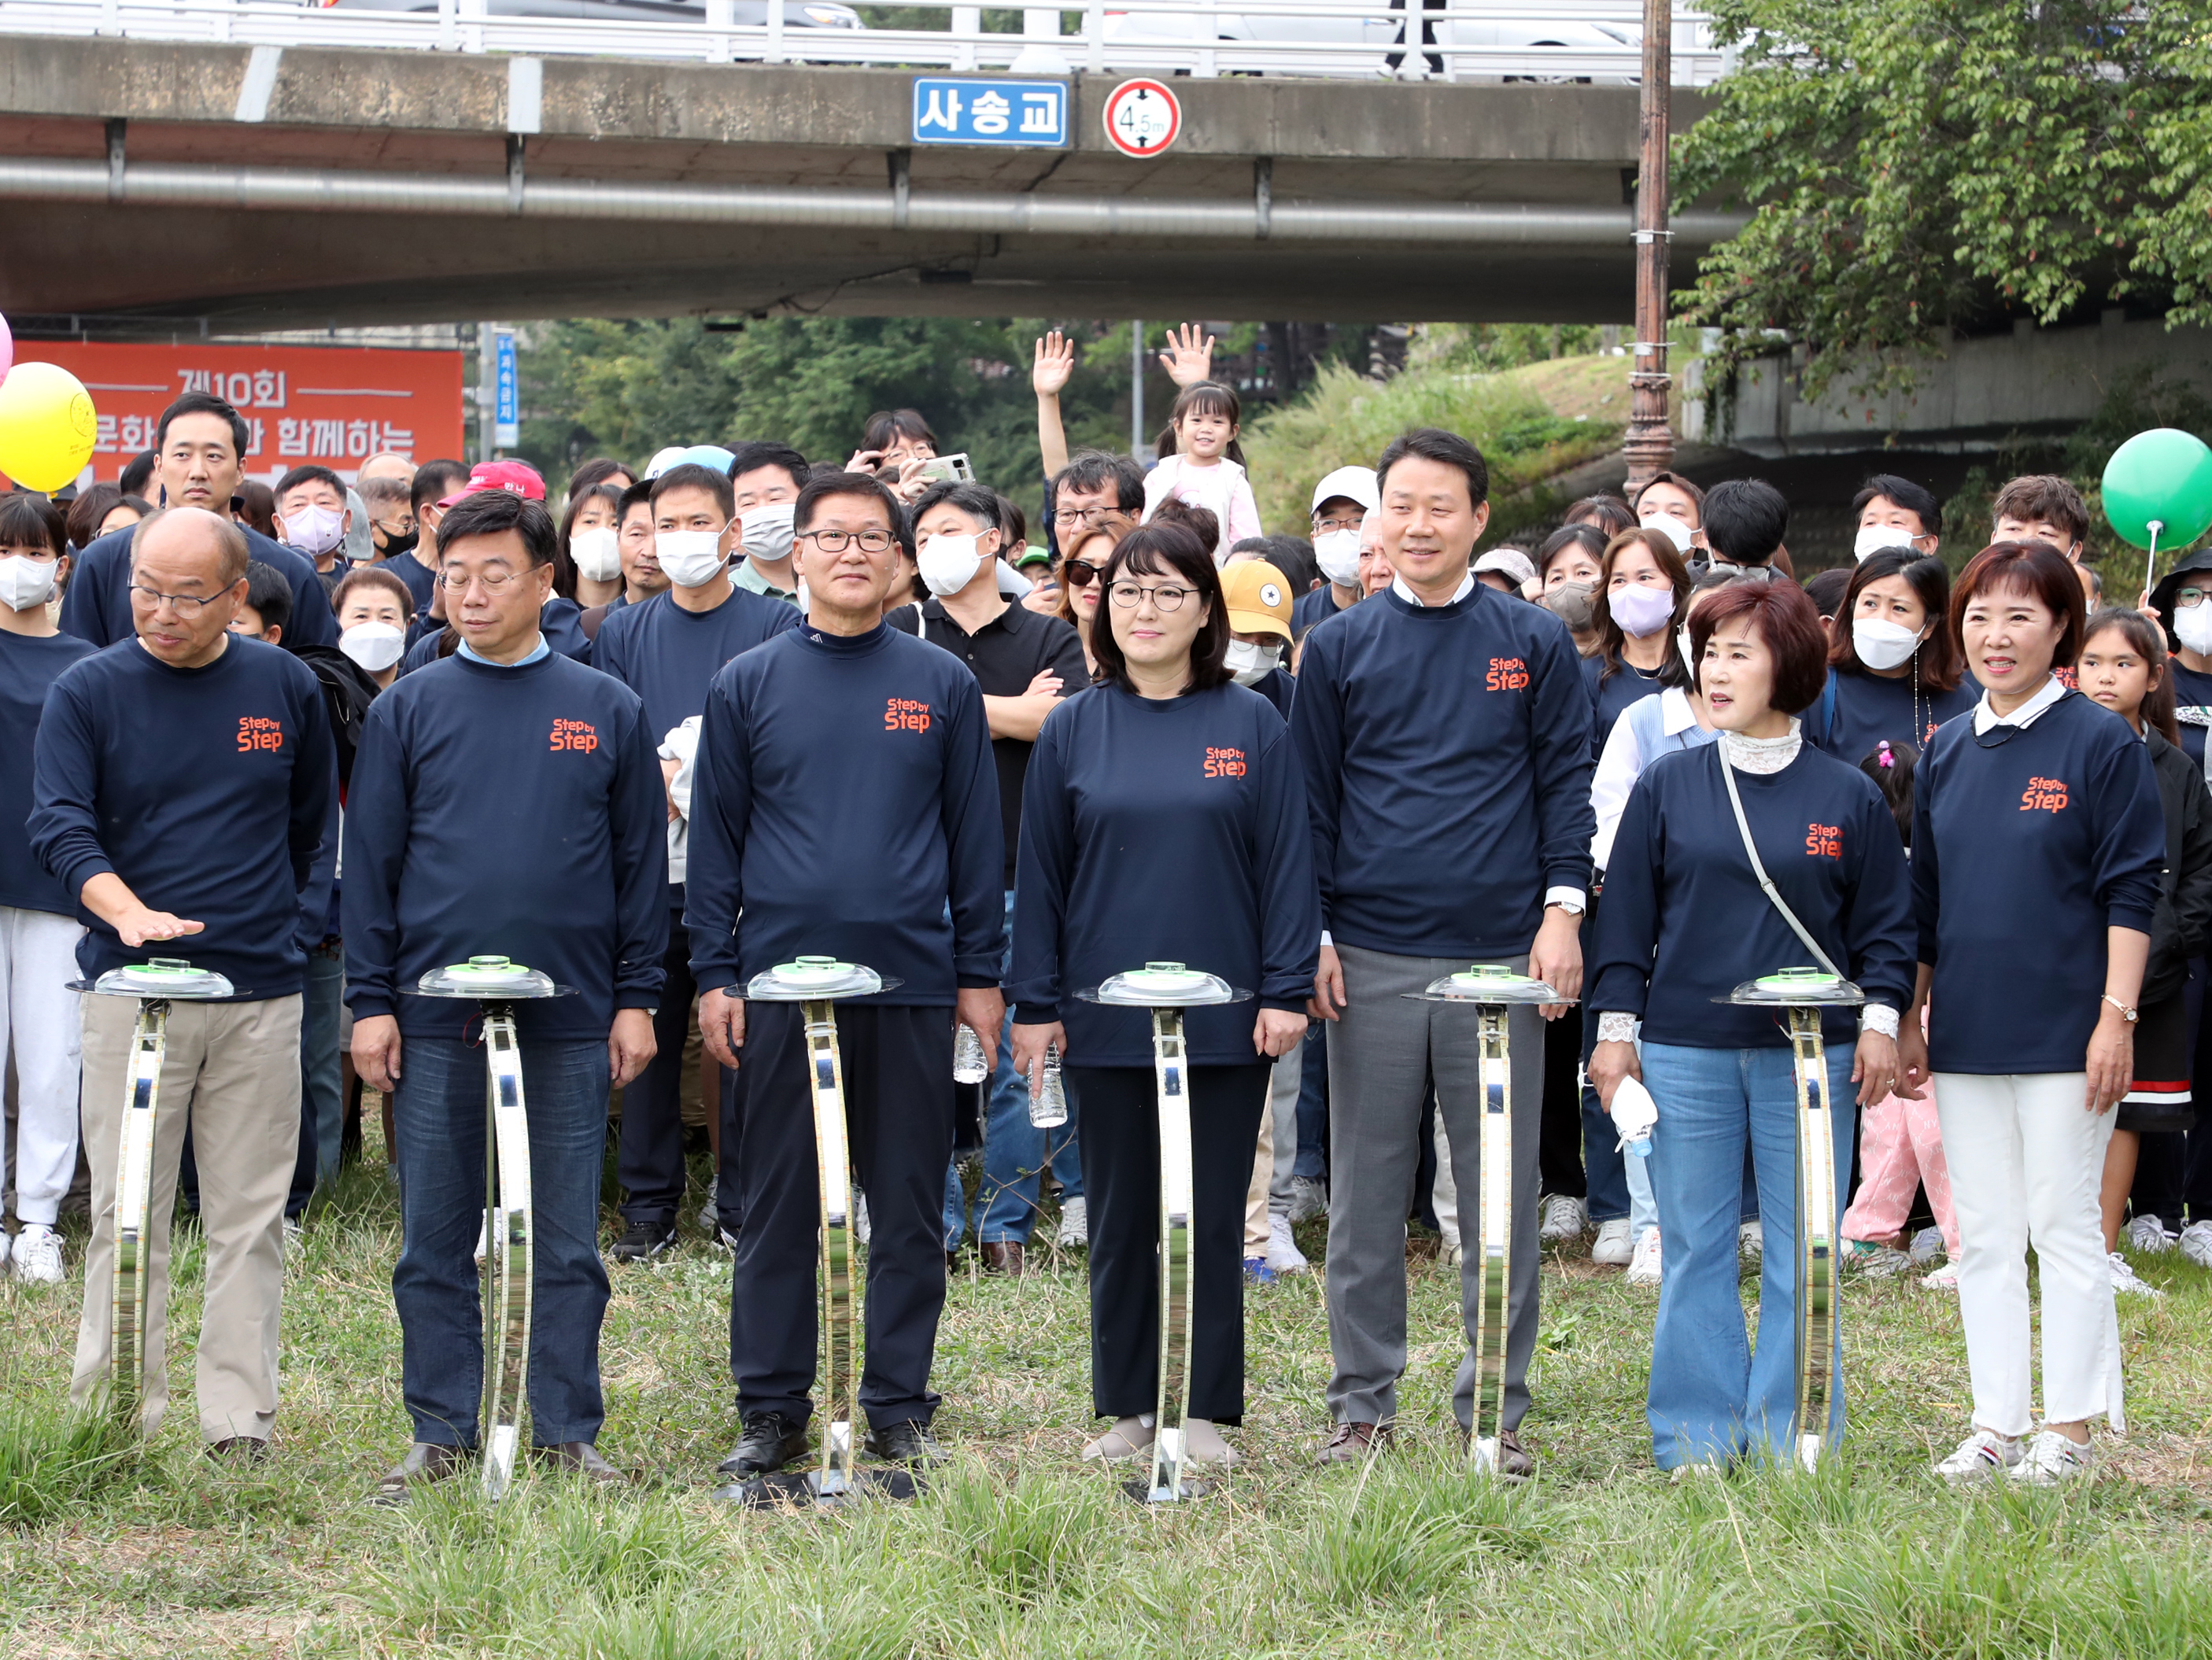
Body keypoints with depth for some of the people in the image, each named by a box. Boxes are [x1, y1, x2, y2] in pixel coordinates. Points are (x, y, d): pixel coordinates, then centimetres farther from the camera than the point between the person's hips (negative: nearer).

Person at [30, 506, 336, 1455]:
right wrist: (126, 909, -28)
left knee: (249, 1221, 3)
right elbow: (58, 826, -12)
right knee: (126, 1216, 0)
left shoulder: (286, 688, 6)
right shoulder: (89, 693, -1)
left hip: (261, 993, 2)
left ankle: (240, 1421, 8)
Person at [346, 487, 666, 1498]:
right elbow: (371, 863, 5)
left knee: (567, 1242, 4)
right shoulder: (408, 710, 5)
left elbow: (641, 863, 8)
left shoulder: (606, 712, 6)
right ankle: (441, 1433, 14)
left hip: (571, 1019, 0)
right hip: (435, 1015, 0)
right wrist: (371, 1002, -1)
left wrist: (637, 998, 2)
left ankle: (568, 1432, 12)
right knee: (435, 1241, 5)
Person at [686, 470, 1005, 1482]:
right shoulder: (748, 686, 5)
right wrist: (715, 975, 0)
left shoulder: (942, 686, 6)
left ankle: (900, 1407, 13)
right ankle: (772, 1407, 12)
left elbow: (975, 835, 8)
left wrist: (980, 972, 3)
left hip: (913, 982, 0)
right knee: (778, 1206, 5)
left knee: (908, 1207, 5)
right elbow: (715, 837, 6)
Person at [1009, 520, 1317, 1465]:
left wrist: (1287, 990, -6)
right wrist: (1036, 1005, 2)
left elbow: (1287, 864, 1)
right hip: (1106, 1021, 1)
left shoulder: (1253, 727, 2)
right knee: (1121, 1219, 7)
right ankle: (1126, 1409, 15)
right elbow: (1040, 874, 6)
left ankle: (1204, 1410, 11)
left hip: (1227, 1022, -1)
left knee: (1211, 1220, 3)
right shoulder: (1073, 731, 5)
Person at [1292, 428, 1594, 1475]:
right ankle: (1361, 1403, 14)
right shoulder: (1338, 650, 7)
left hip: (1503, 955, 0)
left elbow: (1567, 784, 5)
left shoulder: (1534, 645, 6)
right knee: (1366, 1193, 6)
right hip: (1371, 960, 1)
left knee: (1502, 1193, 3)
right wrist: (1312, 936, 1)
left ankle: (1497, 1409, 12)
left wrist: (1562, 910, -5)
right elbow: (1311, 797, 8)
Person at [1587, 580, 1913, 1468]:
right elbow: (1628, 911, 7)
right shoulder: (1666, 787, 4)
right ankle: (1694, 1447, 12)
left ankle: (1791, 1446, 10)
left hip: (1811, 1056, 0)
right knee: (1696, 1251, 5)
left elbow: (1886, 923, 8)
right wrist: (1616, 1026, 3)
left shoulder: (1848, 795, 4)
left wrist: (1880, 1018, -2)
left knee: (1802, 1256, 2)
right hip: (1684, 1053, 0)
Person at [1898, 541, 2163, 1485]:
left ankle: (2069, 1430, 7)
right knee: (1983, 1234, 8)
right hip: (1966, 1033, 5)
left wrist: (2117, 1016, -14)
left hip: (2062, 1033, -5)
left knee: (2064, 1226, 0)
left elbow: (2131, 894, -8)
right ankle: (1994, 1426, 14)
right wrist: (1910, 1019, 12)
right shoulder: (1946, 753, 10)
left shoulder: (2102, 745, -6)